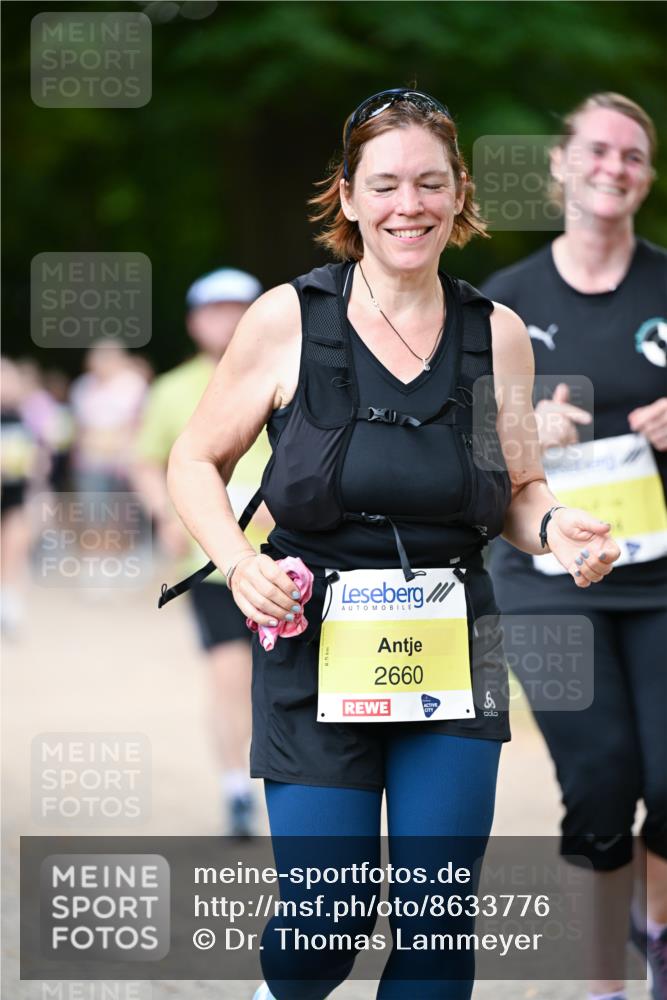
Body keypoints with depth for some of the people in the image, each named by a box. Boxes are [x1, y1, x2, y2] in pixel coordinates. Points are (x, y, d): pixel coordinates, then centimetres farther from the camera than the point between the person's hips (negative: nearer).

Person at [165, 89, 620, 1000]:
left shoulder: (498, 335, 4)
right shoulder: (287, 319, -3)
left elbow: (521, 491, 14)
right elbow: (197, 461, 5)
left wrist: (559, 528, -9)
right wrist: (240, 564, -13)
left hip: (454, 652, 2)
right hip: (317, 652, -2)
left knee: (438, 918, -2)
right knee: (330, 920, -3)